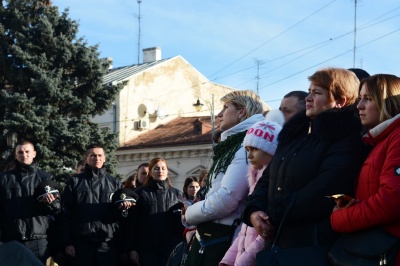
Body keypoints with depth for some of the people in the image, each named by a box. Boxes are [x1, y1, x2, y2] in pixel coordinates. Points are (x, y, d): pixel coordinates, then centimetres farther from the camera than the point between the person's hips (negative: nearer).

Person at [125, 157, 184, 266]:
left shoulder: (177, 194, 11)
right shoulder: (141, 193, 6)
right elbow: (132, 222, 1)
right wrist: (131, 248, -6)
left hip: (171, 246, 1)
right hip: (147, 248, -1)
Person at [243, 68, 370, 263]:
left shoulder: (347, 139, -8)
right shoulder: (295, 133, 18)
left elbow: (323, 192, -20)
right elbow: (268, 178, 16)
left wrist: (275, 216, -14)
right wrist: (254, 211, -3)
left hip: (316, 247, -8)